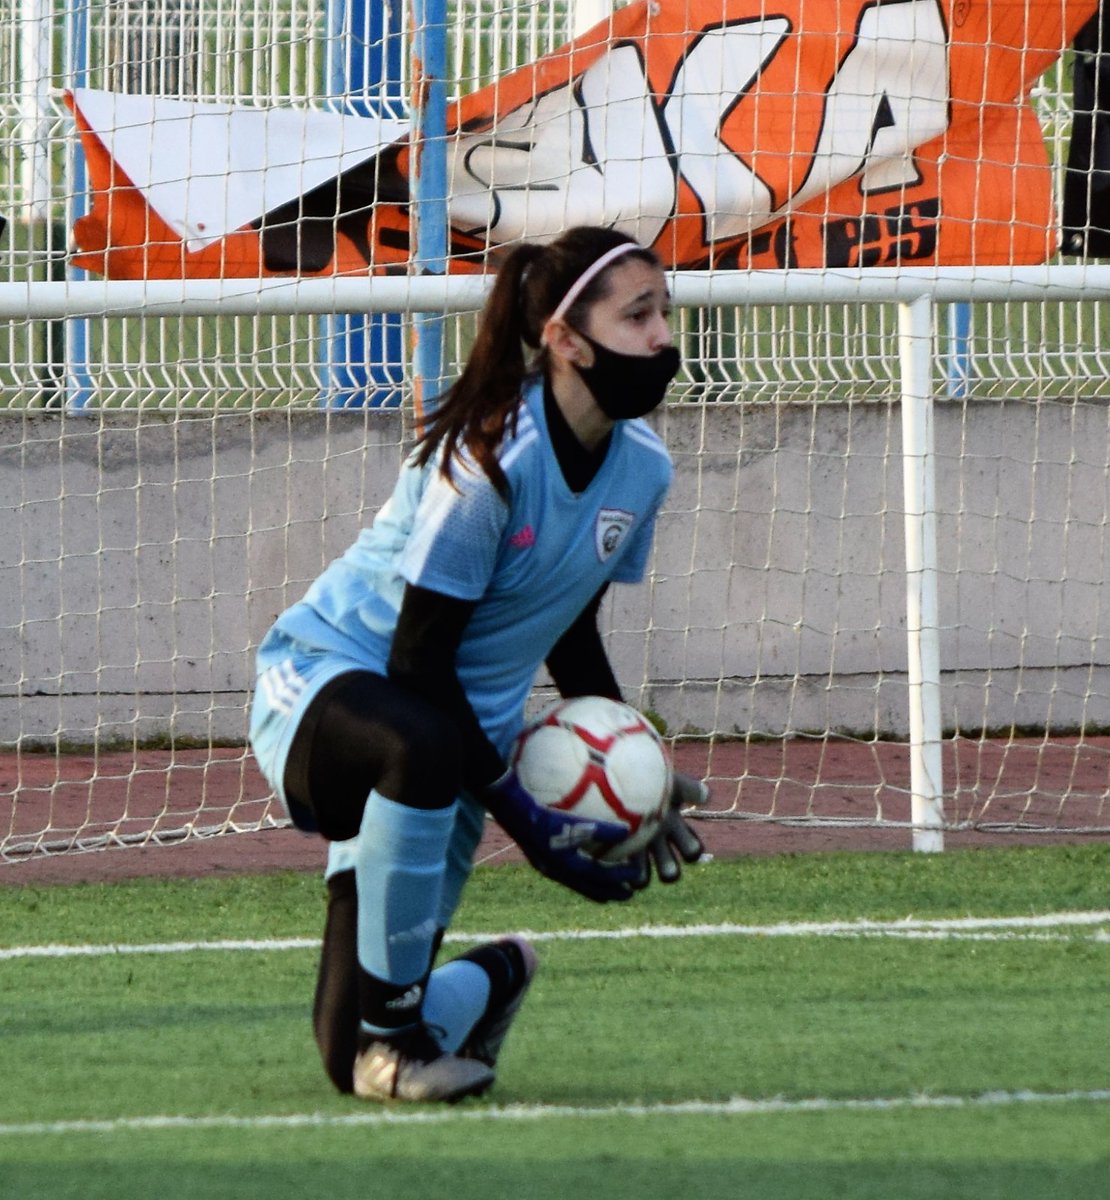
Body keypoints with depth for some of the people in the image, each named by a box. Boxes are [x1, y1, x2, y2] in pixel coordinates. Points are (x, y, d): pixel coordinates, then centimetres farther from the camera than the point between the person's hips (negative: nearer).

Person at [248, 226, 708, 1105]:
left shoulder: (644, 467, -4)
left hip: (462, 716, 6)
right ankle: (391, 1023, -28)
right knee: (415, 747, -46)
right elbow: (418, 658, -24)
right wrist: (522, 815, -24)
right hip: (327, 675, -6)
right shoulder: (490, 460, -26)